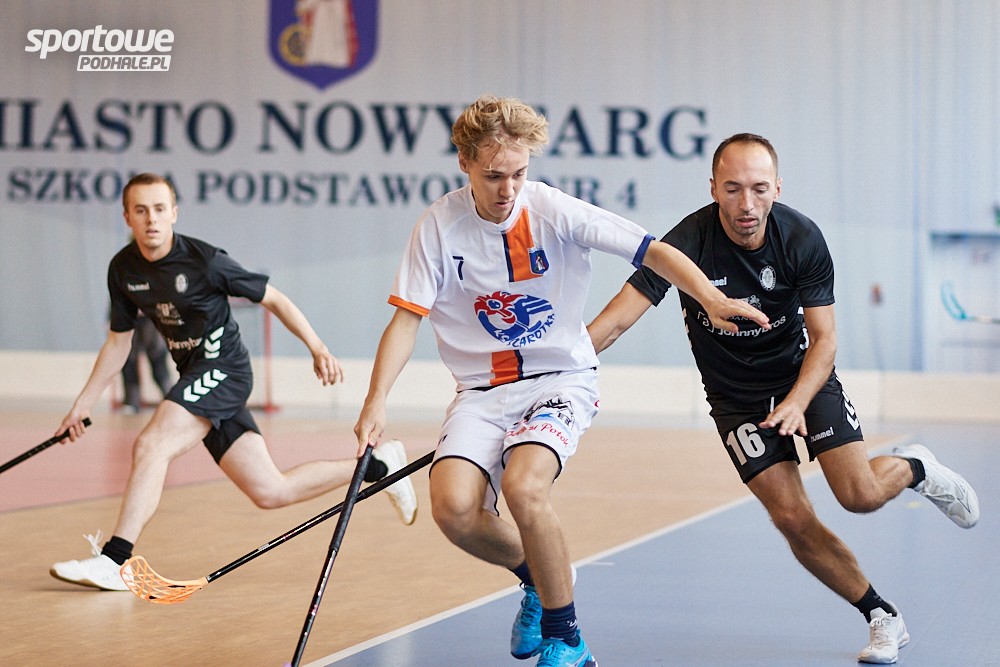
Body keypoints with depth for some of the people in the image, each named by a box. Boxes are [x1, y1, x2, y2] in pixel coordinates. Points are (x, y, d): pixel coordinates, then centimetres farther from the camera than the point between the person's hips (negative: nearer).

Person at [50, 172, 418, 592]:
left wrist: (317, 349, -18)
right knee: (270, 492, 6)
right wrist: (83, 405, 12)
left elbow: (274, 299, -8)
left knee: (150, 446, -26)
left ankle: (114, 560, -26)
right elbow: (119, 341, 14)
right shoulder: (123, 269, 2)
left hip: (223, 369, -7)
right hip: (194, 379, 7)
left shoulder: (204, 260, -16)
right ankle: (378, 465, 22)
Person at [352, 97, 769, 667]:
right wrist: (377, 401, -16)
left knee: (523, 487, -31)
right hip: (482, 390, 3)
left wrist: (710, 298, -28)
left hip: (562, 378, -2)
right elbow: (407, 317, -4)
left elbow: (652, 251, -11)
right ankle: (537, 577, 13)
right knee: (453, 507, -22)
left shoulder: (554, 210, -10)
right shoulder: (440, 226, -4)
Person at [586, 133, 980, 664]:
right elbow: (618, 318, -31)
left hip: (803, 374, 0)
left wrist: (797, 402, -31)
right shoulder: (690, 241, -26)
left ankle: (914, 468, 22)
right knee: (793, 520, -11)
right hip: (735, 396, 0)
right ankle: (884, 618, 9)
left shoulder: (802, 238, -20)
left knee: (860, 495, -15)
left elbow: (824, 339, -14)